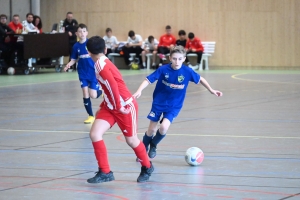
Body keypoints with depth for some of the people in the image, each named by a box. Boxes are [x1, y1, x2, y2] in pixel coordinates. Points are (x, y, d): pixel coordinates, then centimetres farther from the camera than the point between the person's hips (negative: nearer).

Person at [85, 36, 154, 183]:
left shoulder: (101, 64, -19)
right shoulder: (103, 63, 8)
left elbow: (113, 85, -28)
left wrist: (119, 105, -25)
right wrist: (105, 103, 23)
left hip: (125, 106, -8)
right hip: (110, 106, 8)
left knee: (131, 139, 8)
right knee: (95, 134, -6)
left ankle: (147, 167, 33)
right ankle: (105, 172, 0)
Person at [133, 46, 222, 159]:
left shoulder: (187, 71, -14)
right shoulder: (163, 70, -18)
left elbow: (200, 79, 3)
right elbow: (148, 80, -16)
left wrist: (211, 90, 6)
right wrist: (139, 91, -30)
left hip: (174, 106, 0)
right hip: (159, 103, 0)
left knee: (164, 128, -19)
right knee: (152, 130, 6)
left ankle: (153, 145, 13)